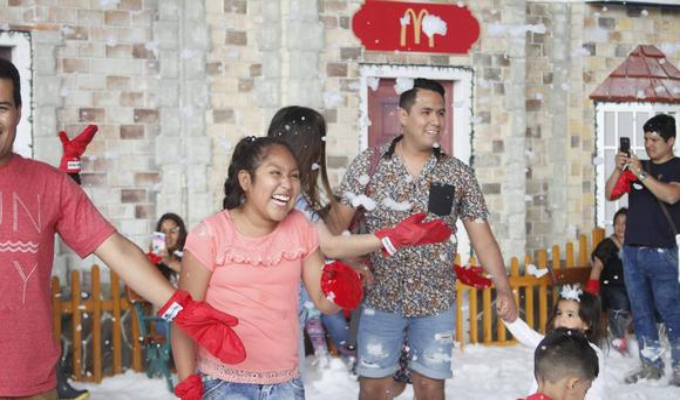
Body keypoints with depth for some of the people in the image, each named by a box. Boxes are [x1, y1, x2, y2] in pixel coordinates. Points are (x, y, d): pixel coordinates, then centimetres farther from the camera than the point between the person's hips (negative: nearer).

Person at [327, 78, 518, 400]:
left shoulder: (458, 174, -1)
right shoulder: (369, 163, -5)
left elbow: (481, 235, 1)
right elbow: (338, 220, -5)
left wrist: (503, 288, -9)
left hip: (436, 301, 1)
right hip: (380, 296, -1)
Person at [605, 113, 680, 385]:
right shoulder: (637, 166, 14)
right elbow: (610, 194, 11)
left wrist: (641, 174, -22)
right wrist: (618, 169, -4)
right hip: (631, 249, 6)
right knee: (641, 312, 9)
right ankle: (651, 365, 16)